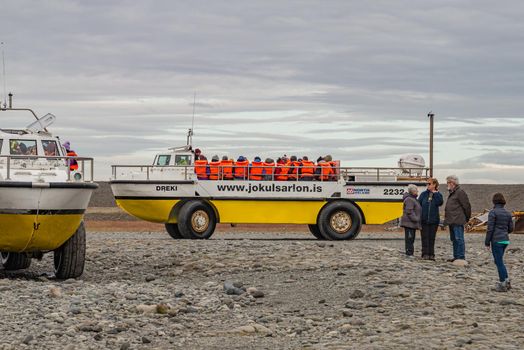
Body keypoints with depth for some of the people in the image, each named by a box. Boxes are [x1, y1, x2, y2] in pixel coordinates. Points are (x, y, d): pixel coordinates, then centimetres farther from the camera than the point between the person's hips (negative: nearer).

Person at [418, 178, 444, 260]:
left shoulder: (438, 195, 3)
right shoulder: (423, 194, 5)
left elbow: (440, 202, -17)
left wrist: (435, 194, -12)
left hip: (434, 219, 0)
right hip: (424, 219, 0)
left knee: (432, 238, 4)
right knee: (425, 238, 0)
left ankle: (431, 254, 8)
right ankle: (425, 254, 2)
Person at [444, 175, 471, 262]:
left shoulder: (460, 192, -12)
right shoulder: (452, 193, 20)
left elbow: (467, 206, -12)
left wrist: (467, 218, -5)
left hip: (457, 221, -10)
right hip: (451, 221, 10)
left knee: (459, 239, -10)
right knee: (454, 239, 14)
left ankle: (461, 257, -10)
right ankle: (456, 257, 20)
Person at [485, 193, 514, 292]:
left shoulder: (493, 212, -11)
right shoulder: (507, 213, 8)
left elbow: (490, 229, -13)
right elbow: (511, 229, 11)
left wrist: (487, 242, -8)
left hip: (496, 240, -7)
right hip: (505, 240, 7)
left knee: (499, 262, 0)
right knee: (499, 261, 19)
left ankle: (503, 285, 2)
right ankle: (506, 281, 16)